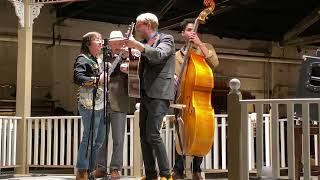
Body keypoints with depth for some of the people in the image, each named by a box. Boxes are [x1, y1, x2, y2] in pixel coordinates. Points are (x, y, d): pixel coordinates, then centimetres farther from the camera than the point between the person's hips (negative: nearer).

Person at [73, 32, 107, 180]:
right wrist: (97, 80, -20)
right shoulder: (83, 59, -6)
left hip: (100, 105, 9)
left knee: (99, 140, 12)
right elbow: (77, 78, -21)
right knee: (89, 139, -8)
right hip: (90, 105, -9)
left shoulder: (98, 60, 19)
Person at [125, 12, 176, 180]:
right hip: (146, 94, 8)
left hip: (159, 94, -8)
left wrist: (137, 45, -25)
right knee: (144, 136, 6)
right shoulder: (146, 44, 20)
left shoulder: (166, 39, 0)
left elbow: (159, 55, -20)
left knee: (153, 134, -16)